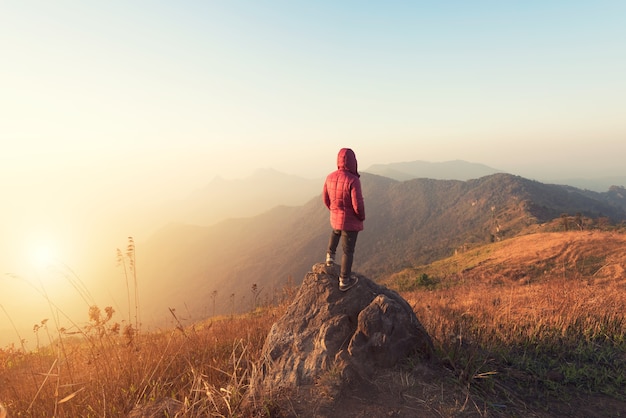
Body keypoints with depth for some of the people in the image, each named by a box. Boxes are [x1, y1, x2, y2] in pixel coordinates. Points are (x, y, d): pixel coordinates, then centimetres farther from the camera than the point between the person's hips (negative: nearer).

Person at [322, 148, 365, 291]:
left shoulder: (330, 177, -6)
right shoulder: (353, 180, -25)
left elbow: (326, 199, 5)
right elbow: (358, 205, -24)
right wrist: (362, 216, -4)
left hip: (335, 218, 6)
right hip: (350, 221, -6)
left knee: (336, 232, 40)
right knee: (348, 250, 9)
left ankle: (330, 255, 37)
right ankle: (344, 281, 20)